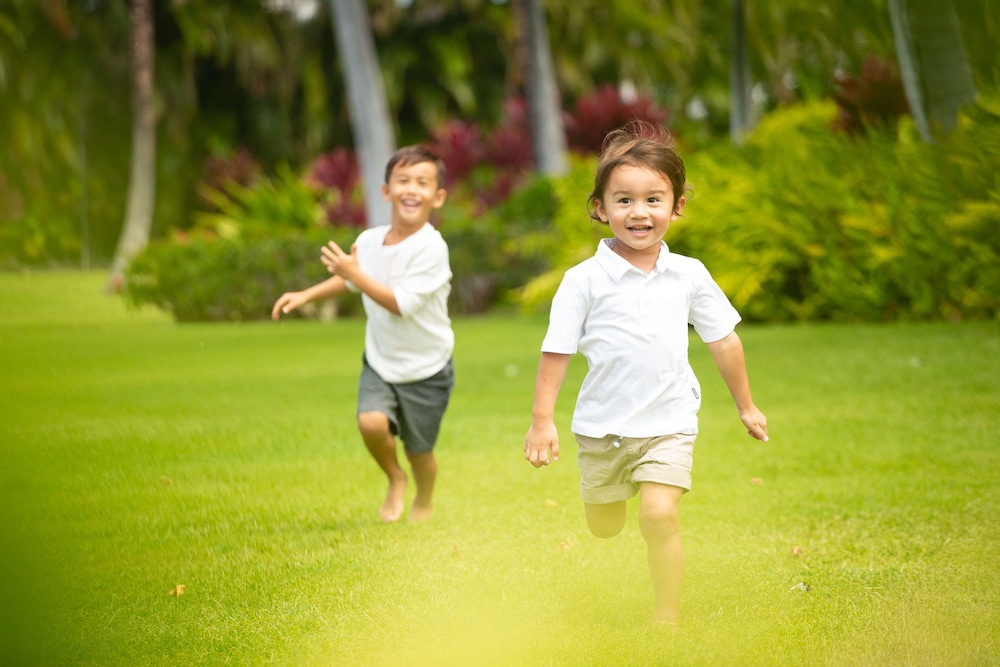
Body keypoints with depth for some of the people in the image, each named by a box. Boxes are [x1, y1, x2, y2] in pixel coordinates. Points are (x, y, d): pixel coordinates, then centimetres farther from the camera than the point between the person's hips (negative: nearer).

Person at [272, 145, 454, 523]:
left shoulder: (431, 248, -23)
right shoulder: (369, 240, -5)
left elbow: (402, 303, -28)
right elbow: (349, 280, 18)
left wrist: (355, 273, -29)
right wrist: (305, 295, 9)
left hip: (426, 368, -3)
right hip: (380, 363, 3)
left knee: (418, 450, 9)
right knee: (371, 421, -22)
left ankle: (423, 504, 42)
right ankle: (394, 479, 10)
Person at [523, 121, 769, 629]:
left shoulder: (688, 276, -3)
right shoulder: (585, 280, -10)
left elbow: (723, 341, 9)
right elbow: (556, 351, -6)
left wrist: (746, 406, 16)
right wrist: (541, 420, -8)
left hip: (668, 421, 0)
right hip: (603, 425, 1)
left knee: (659, 515, -18)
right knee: (604, 527, 16)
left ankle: (667, 620, -6)